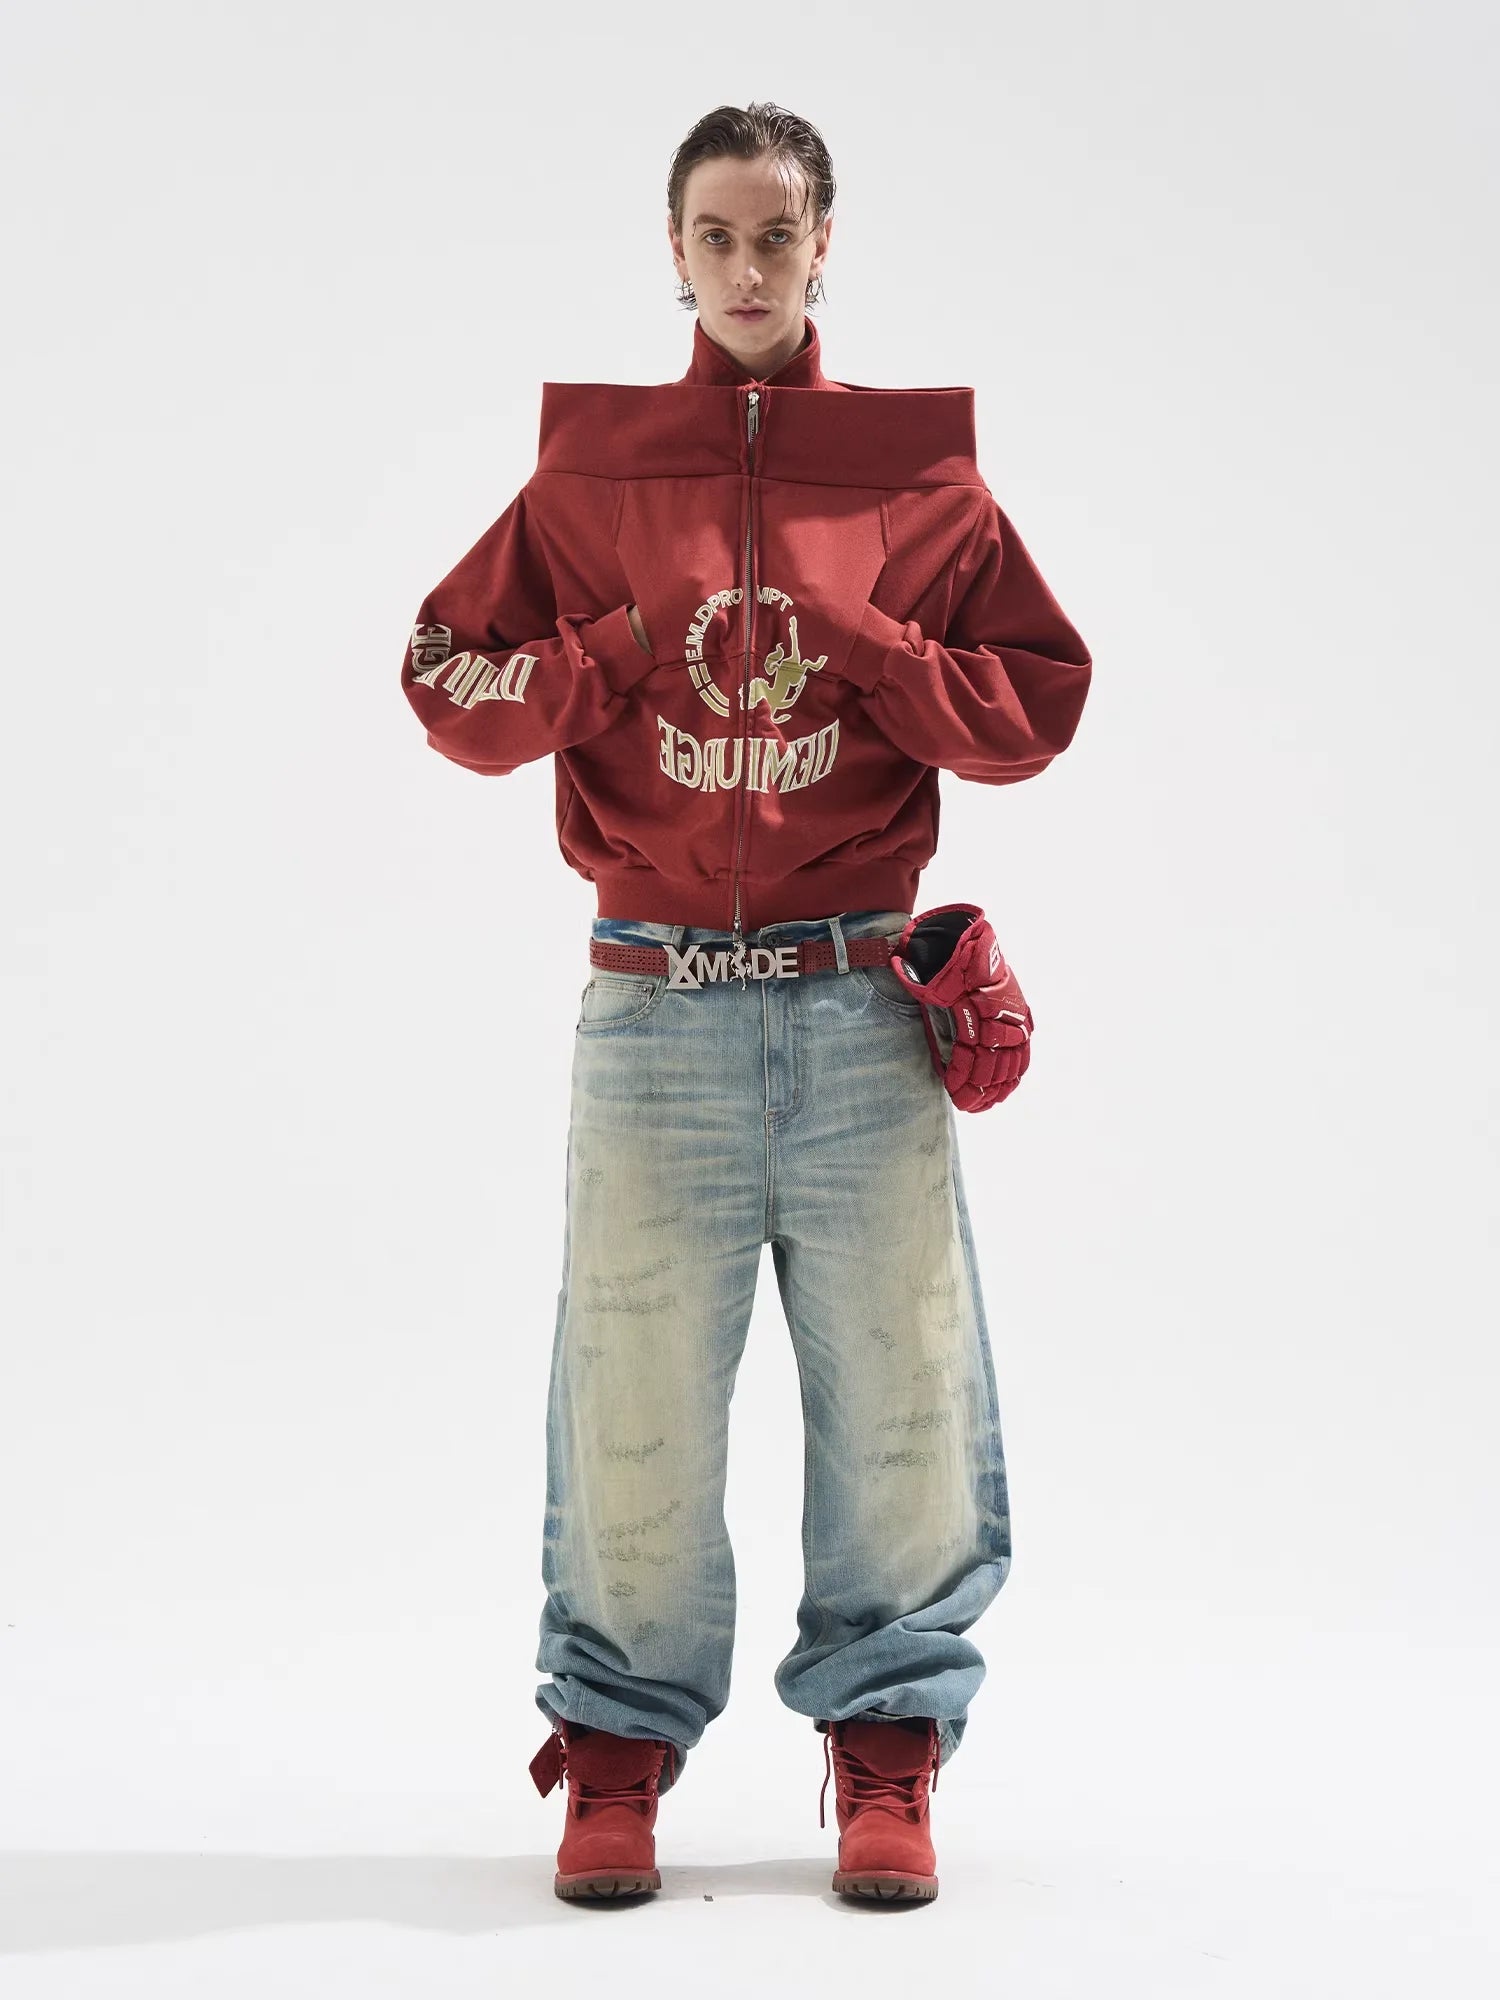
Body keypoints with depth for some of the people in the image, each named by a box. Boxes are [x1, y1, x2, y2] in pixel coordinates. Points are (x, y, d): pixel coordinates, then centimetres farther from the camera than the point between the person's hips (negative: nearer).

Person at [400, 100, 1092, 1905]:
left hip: (863, 1010, 0)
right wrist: (621, 651, -7)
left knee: (897, 1387, 3)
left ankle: (886, 1752, 19)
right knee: (634, 1400, 2)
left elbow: (1037, 705, 7)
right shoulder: (590, 467, 10)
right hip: (656, 1005, 0)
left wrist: (863, 647, -8)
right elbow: (449, 679, 9)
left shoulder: (920, 470, 9)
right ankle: (615, 1753, 19)